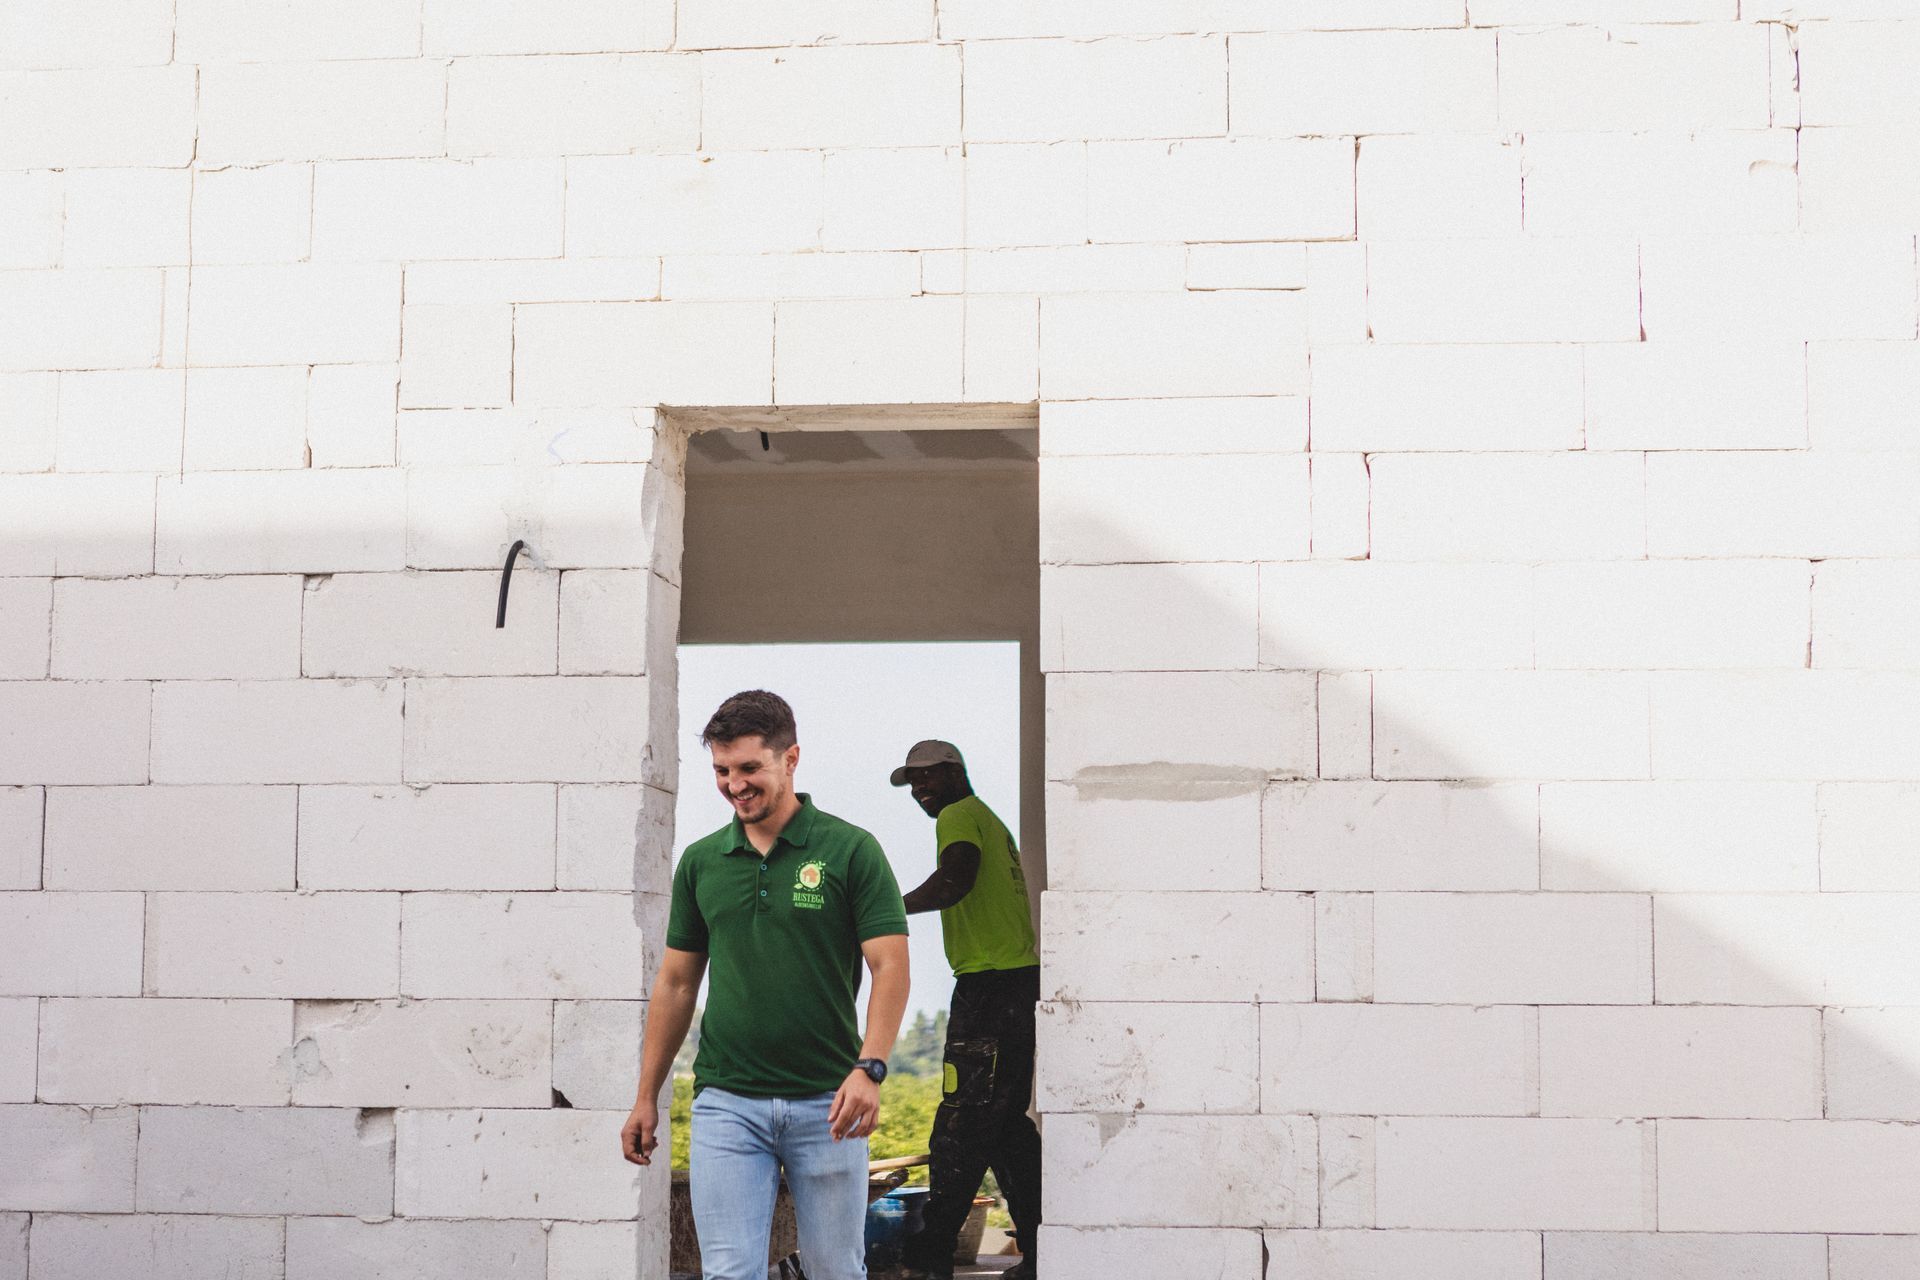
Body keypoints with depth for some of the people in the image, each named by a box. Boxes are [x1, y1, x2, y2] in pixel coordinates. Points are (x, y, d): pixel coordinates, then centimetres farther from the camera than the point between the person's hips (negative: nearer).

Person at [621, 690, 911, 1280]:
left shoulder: (851, 850, -4)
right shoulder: (700, 861, 8)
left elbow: (890, 967, -10)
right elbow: (677, 982, 14)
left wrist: (869, 1067, -25)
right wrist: (647, 1097, 10)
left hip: (827, 1102, -2)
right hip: (726, 1103, 2)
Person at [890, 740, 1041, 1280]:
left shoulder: (959, 816, -4)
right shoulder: (991, 822, 24)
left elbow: (954, 881, -23)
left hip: (989, 983, -10)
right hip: (1020, 978, 10)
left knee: (963, 1123, -8)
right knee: (1004, 1120, 12)